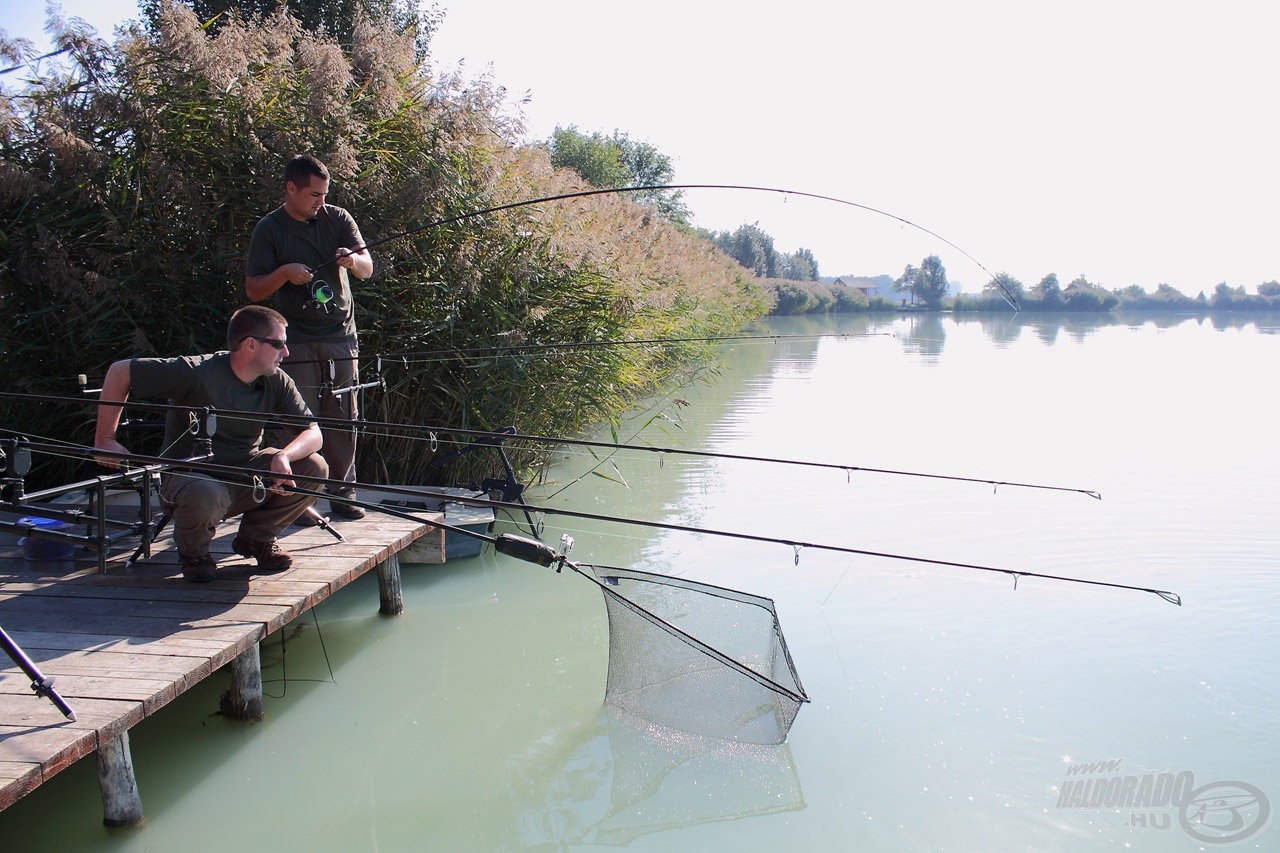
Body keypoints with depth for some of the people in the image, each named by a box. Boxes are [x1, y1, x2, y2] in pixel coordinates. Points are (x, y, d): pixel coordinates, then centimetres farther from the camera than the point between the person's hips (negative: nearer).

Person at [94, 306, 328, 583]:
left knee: (314, 468, -17)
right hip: (188, 475, -5)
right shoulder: (197, 372, -21)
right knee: (206, 494, -41)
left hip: (243, 474, 5)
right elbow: (119, 371, -15)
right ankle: (193, 553, -4)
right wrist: (105, 440, -12)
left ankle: (256, 537, 7)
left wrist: (283, 456, -31)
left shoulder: (277, 382, -5)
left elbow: (313, 433, -8)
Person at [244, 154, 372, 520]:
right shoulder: (269, 229, 1)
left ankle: (343, 494, 11)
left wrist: (354, 260, -24)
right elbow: (253, 290, -1)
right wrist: (284, 273, -19)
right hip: (297, 342, -2)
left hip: (341, 336, 3)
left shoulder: (338, 219, 7)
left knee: (344, 419, 2)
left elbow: (367, 269, -1)